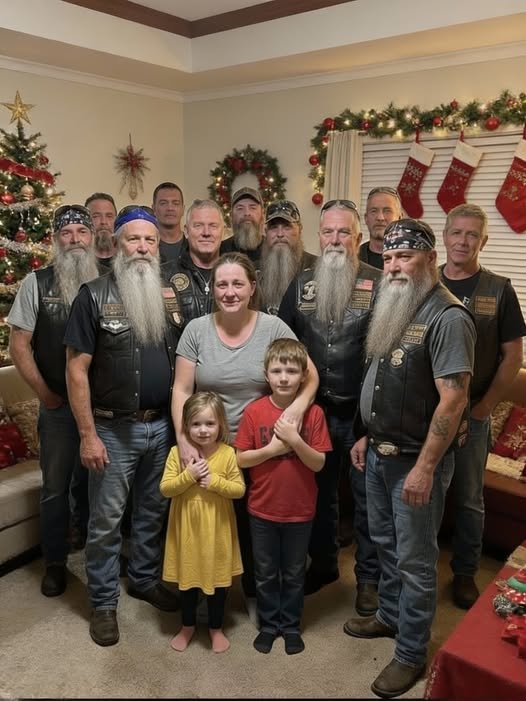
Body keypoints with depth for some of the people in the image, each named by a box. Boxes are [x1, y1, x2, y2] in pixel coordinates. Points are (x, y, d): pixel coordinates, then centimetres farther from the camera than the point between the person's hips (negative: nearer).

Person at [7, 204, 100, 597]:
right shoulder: (37, 283, -2)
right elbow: (19, 345, -1)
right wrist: (44, 393, -4)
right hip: (59, 406, 0)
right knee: (56, 486, 11)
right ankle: (55, 563, 29)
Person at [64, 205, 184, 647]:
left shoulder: (170, 295, 5)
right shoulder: (95, 295, -8)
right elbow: (76, 370, -10)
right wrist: (88, 435, -13)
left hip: (163, 425, 4)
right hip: (114, 428, -4)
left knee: (154, 511, 18)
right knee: (106, 520, 7)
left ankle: (145, 579, 40)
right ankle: (103, 602, 26)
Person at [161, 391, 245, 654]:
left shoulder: (227, 454, -11)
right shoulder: (178, 452, -9)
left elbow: (240, 489, -9)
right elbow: (165, 489, -10)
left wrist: (215, 481, -22)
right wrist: (188, 475, -24)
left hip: (217, 530, 0)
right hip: (186, 528, 1)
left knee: (218, 578, 15)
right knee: (187, 578, 17)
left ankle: (216, 627, 36)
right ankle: (187, 625, 39)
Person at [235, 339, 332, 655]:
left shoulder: (313, 413, -10)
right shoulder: (254, 411, -10)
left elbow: (318, 463, -11)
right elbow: (240, 459, -8)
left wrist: (295, 440, -25)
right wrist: (272, 449, -22)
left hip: (300, 510, 0)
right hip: (262, 509, 0)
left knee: (294, 573, 18)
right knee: (265, 573, 17)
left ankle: (291, 625, 37)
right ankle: (269, 623, 37)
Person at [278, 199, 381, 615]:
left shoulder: (379, 284, -9)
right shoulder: (302, 284, 4)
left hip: (364, 412, -3)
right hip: (315, 409, 4)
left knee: (367, 497, 11)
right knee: (320, 491, 18)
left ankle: (369, 576, 30)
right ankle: (323, 564, 39)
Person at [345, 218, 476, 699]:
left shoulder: (447, 317, -19)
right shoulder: (391, 310, 8)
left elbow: (453, 399, -22)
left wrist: (424, 467, -22)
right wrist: (366, 436, 15)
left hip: (416, 459, -8)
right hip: (380, 452, 8)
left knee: (414, 559, 7)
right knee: (386, 544, 22)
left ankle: (412, 654, 25)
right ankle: (390, 616, 43)